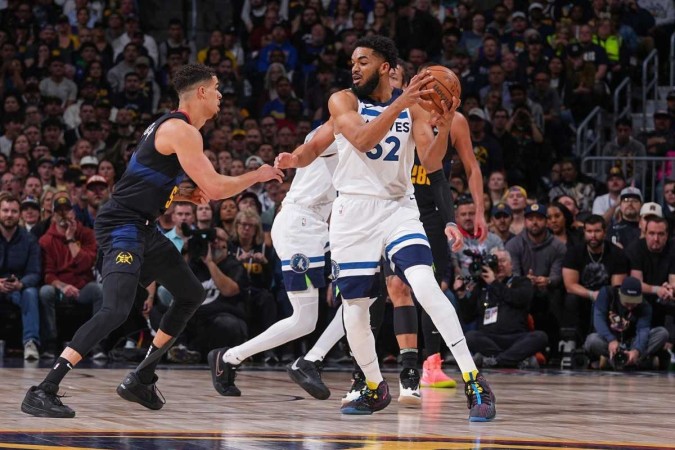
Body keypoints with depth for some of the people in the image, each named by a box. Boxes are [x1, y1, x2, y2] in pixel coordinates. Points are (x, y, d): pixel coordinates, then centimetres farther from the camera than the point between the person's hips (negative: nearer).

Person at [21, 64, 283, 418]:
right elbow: (214, 188, -18)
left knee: (191, 295, 18)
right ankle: (43, 391, -28)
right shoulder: (182, 131, -15)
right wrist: (258, 176, -4)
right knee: (116, 310, -25)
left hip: (143, 228, 11)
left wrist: (184, 195, 13)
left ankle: (140, 380, 20)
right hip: (122, 226, -11)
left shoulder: (170, 126, 17)